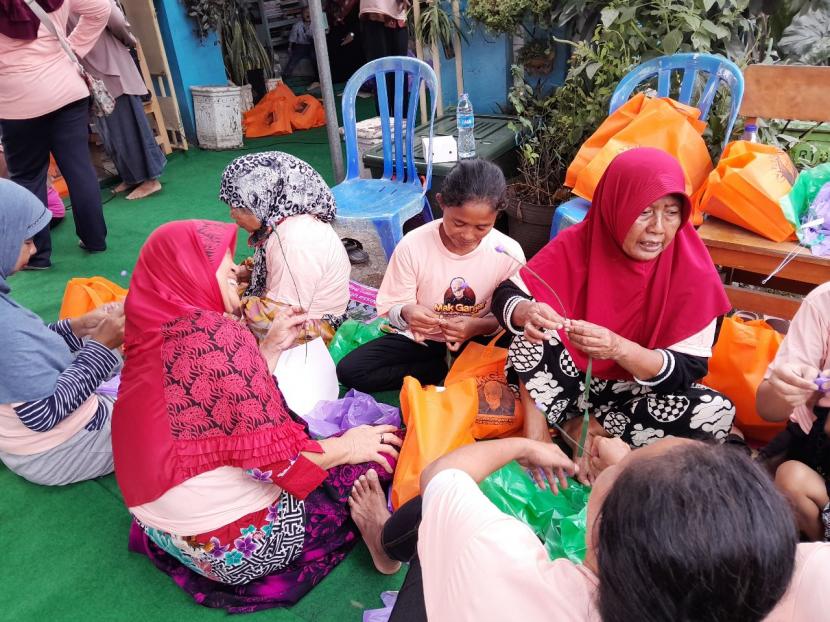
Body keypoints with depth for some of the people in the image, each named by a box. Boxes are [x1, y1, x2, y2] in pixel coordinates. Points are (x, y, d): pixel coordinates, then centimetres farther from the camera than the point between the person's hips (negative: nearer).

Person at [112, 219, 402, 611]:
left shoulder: (160, 330, 1)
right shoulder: (212, 331, -25)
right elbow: (268, 456, -25)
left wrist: (272, 347, 8)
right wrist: (344, 447, -9)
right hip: (237, 545, -9)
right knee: (380, 448, 3)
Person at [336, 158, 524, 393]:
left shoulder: (509, 253, -16)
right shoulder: (413, 245, -17)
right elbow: (391, 308, -9)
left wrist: (478, 327, -30)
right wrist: (405, 313, -34)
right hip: (420, 338, 2)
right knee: (349, 370, -17)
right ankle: (449, 371, -9)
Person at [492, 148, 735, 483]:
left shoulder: (693, 272, -18)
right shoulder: (578, 242, -15)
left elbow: (688, 371, -20)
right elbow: (505, 296, -13)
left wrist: (619, 348, -39)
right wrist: (525, 312, -38)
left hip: (638, 393, 1)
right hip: (570, 380, 0)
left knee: (717, 412, -26)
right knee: (532, 332, -26)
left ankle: (587, 428, -11)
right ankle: (537, 430, -14)